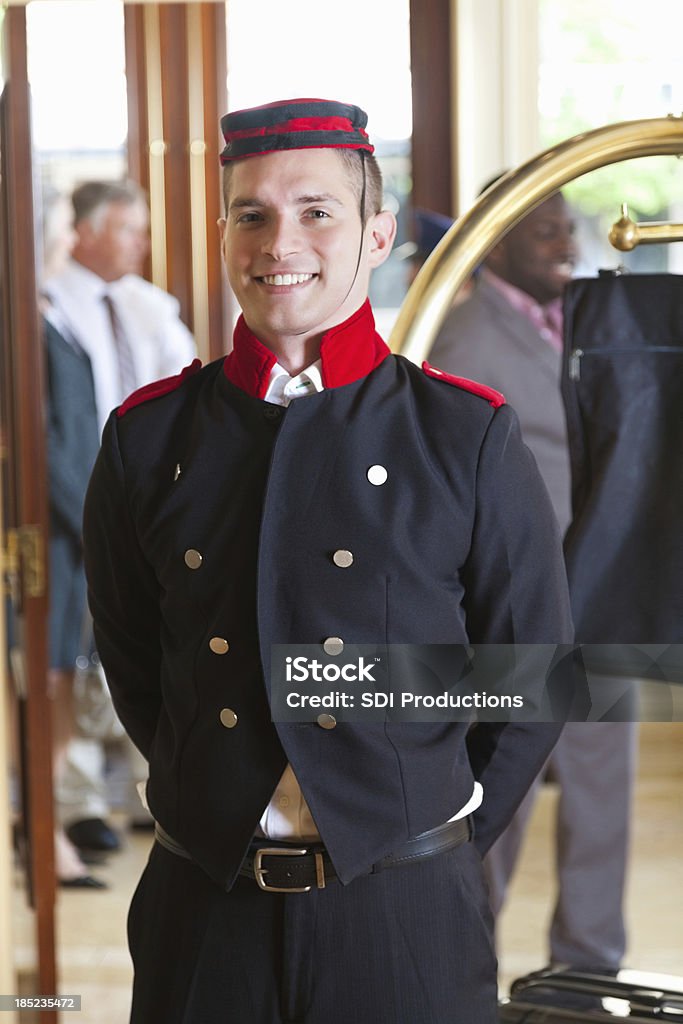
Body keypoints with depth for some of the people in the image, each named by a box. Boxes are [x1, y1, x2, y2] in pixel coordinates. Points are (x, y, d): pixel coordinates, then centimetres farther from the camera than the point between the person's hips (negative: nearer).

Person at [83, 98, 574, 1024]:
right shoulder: (148, 437, 2)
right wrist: (219, 807, 8)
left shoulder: (470, 437, -3)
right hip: (203, 906, 2)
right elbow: (132, 666, 12)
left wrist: (439, 840, 3)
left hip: (403, 913, -1)